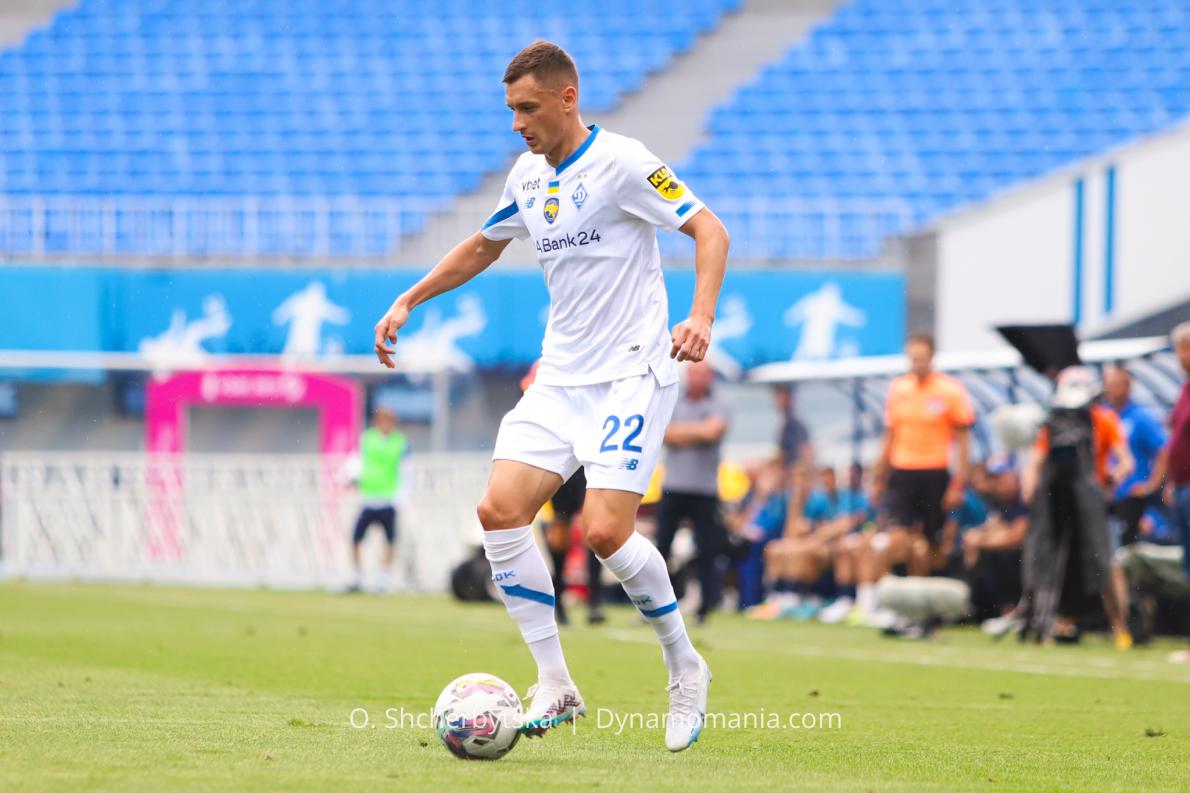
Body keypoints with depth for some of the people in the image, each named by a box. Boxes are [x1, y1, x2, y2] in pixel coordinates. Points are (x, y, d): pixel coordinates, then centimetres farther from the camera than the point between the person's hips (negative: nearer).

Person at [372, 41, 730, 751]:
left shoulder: (622, 162, -12)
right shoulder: (529, 177, 11)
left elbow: (709, 231, -14)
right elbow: (482, 246, 29)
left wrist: (701, 318, -29)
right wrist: (408, 301, 24)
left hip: (632, 374, -7)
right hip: (560, 377, 7)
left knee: (606, 532, -19)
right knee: (500, 511, -9)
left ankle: (686, 669, 4)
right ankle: (556, 687, -1)